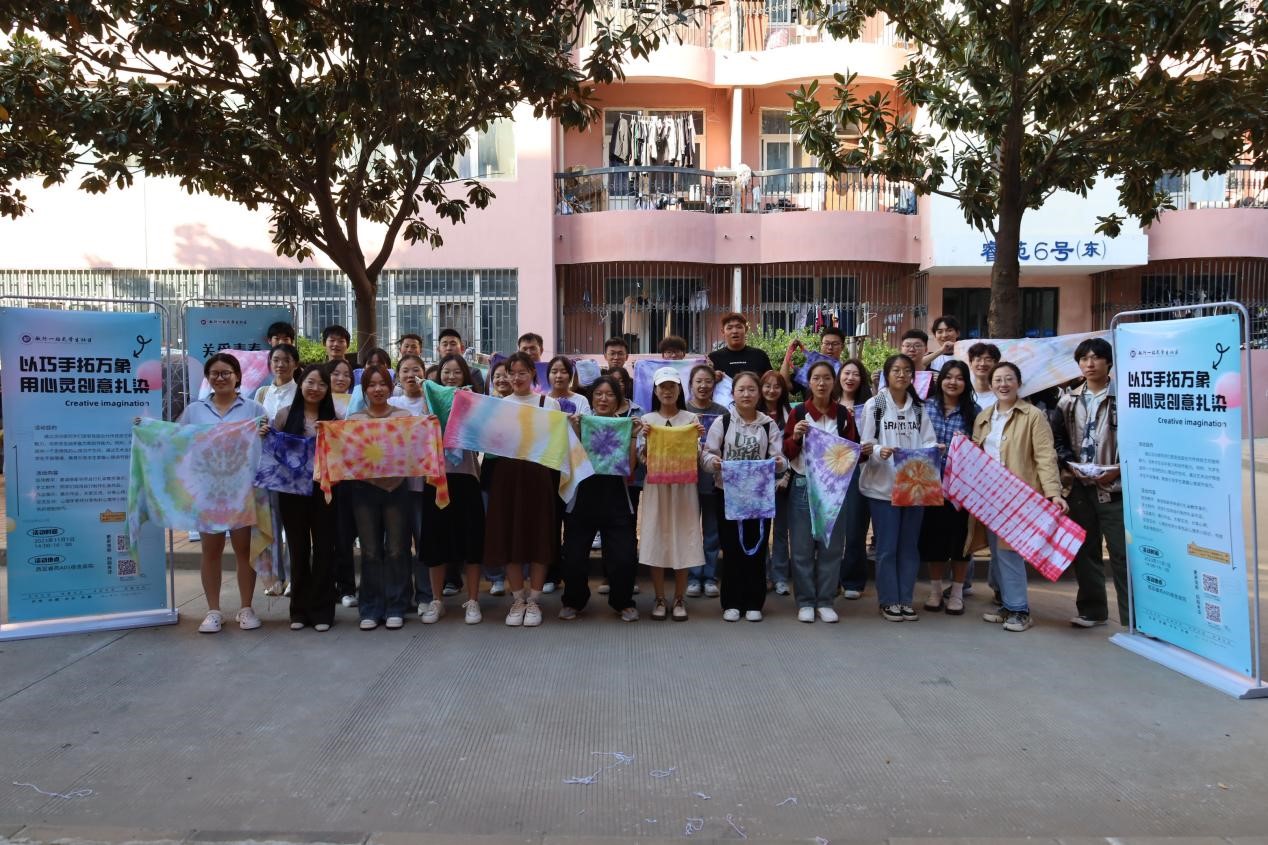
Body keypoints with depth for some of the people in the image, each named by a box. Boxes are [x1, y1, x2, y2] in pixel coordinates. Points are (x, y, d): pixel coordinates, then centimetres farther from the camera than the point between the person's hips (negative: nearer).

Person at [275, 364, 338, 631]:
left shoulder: (333, 417, 5)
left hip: (323, 489, 0)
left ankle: (321, 611, 12)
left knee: (324, 548, 3)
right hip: (292, 489, 0)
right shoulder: (285, 414, 3)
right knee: (298, 549, 8)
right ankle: (300, 610, 19)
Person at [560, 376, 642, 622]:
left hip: (616, 500, 0)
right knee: (574, 556, 0)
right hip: (583, 498, 0)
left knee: (623, 557, -5)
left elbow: (630, 467, -3)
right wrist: (575, 433, -15)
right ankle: (573, 601, 26)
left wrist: (633, 437, -11)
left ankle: (623, 602, 21)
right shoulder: (581, 423, 1)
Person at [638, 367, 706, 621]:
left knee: (682, 538, 1)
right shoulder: (647, 420, 6)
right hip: (656, 486, 0)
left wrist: (698, 437, -14)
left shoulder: (690, 418, 5)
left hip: (683, 486, 0)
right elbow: (642, 459, 2)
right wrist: (646, 438, -14)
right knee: (656, 539, 1)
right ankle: (659, 600, 11)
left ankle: (680, 599, 13)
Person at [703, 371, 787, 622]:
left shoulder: (769, 425, 3)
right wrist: (712, 461, -24)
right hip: (727, 493, -1)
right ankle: (731, 603, 16)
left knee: (756, 549, 6)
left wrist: (780, 463, -23)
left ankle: (754, 604, 18)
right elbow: (706, 454, -2)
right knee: (731, 549, 5)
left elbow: (779, 458, -1)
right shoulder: (722, 422, 0)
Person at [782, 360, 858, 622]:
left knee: (831, 546, 6)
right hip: (803, 487, -1)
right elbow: (787, 453, 2)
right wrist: (795, 436, -16)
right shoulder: (798, 413, 1)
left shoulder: (844, 414, 5)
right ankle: (805, 602, 12)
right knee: (802, 547, 2)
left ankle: (825, 601, 16)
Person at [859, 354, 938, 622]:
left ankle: (905, 599, 19)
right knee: (887, 546, 1)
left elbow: (928, 442, 6)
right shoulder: (874, 405, -2)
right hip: (883, 485, -4)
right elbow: (865, 444, -5)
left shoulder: (919, 408, 10)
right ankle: (888, 600, 11)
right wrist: (879, 451, -24)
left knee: (909, 545, 9)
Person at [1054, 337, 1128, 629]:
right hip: (1079, 487, 5)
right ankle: (1092, 610, 22)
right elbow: (1059, 440, 14)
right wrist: (1068, 465, -3)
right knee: (1084, 550, 10)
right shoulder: (1068, 402, 11)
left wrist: (1118, 470, -15)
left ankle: (1132, 617, 3)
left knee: (1122, 553, -4)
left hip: (1114, 487, -4)